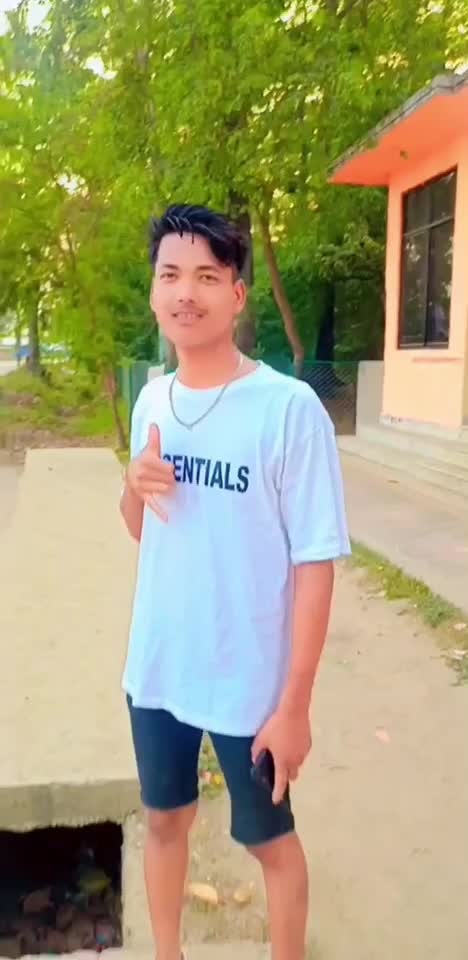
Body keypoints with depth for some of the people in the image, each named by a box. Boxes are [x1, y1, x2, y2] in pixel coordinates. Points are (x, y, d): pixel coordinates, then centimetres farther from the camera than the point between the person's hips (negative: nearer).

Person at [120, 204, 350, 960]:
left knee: (269, 840, 17)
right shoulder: (151, 400, 0)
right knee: (165, 820, 24)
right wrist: (134, 488, -13)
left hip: (249, 684, -5)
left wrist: (294, 704, -14)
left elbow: (315, 563, -16)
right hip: (155, 670, 5)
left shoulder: (289, 407, -19)